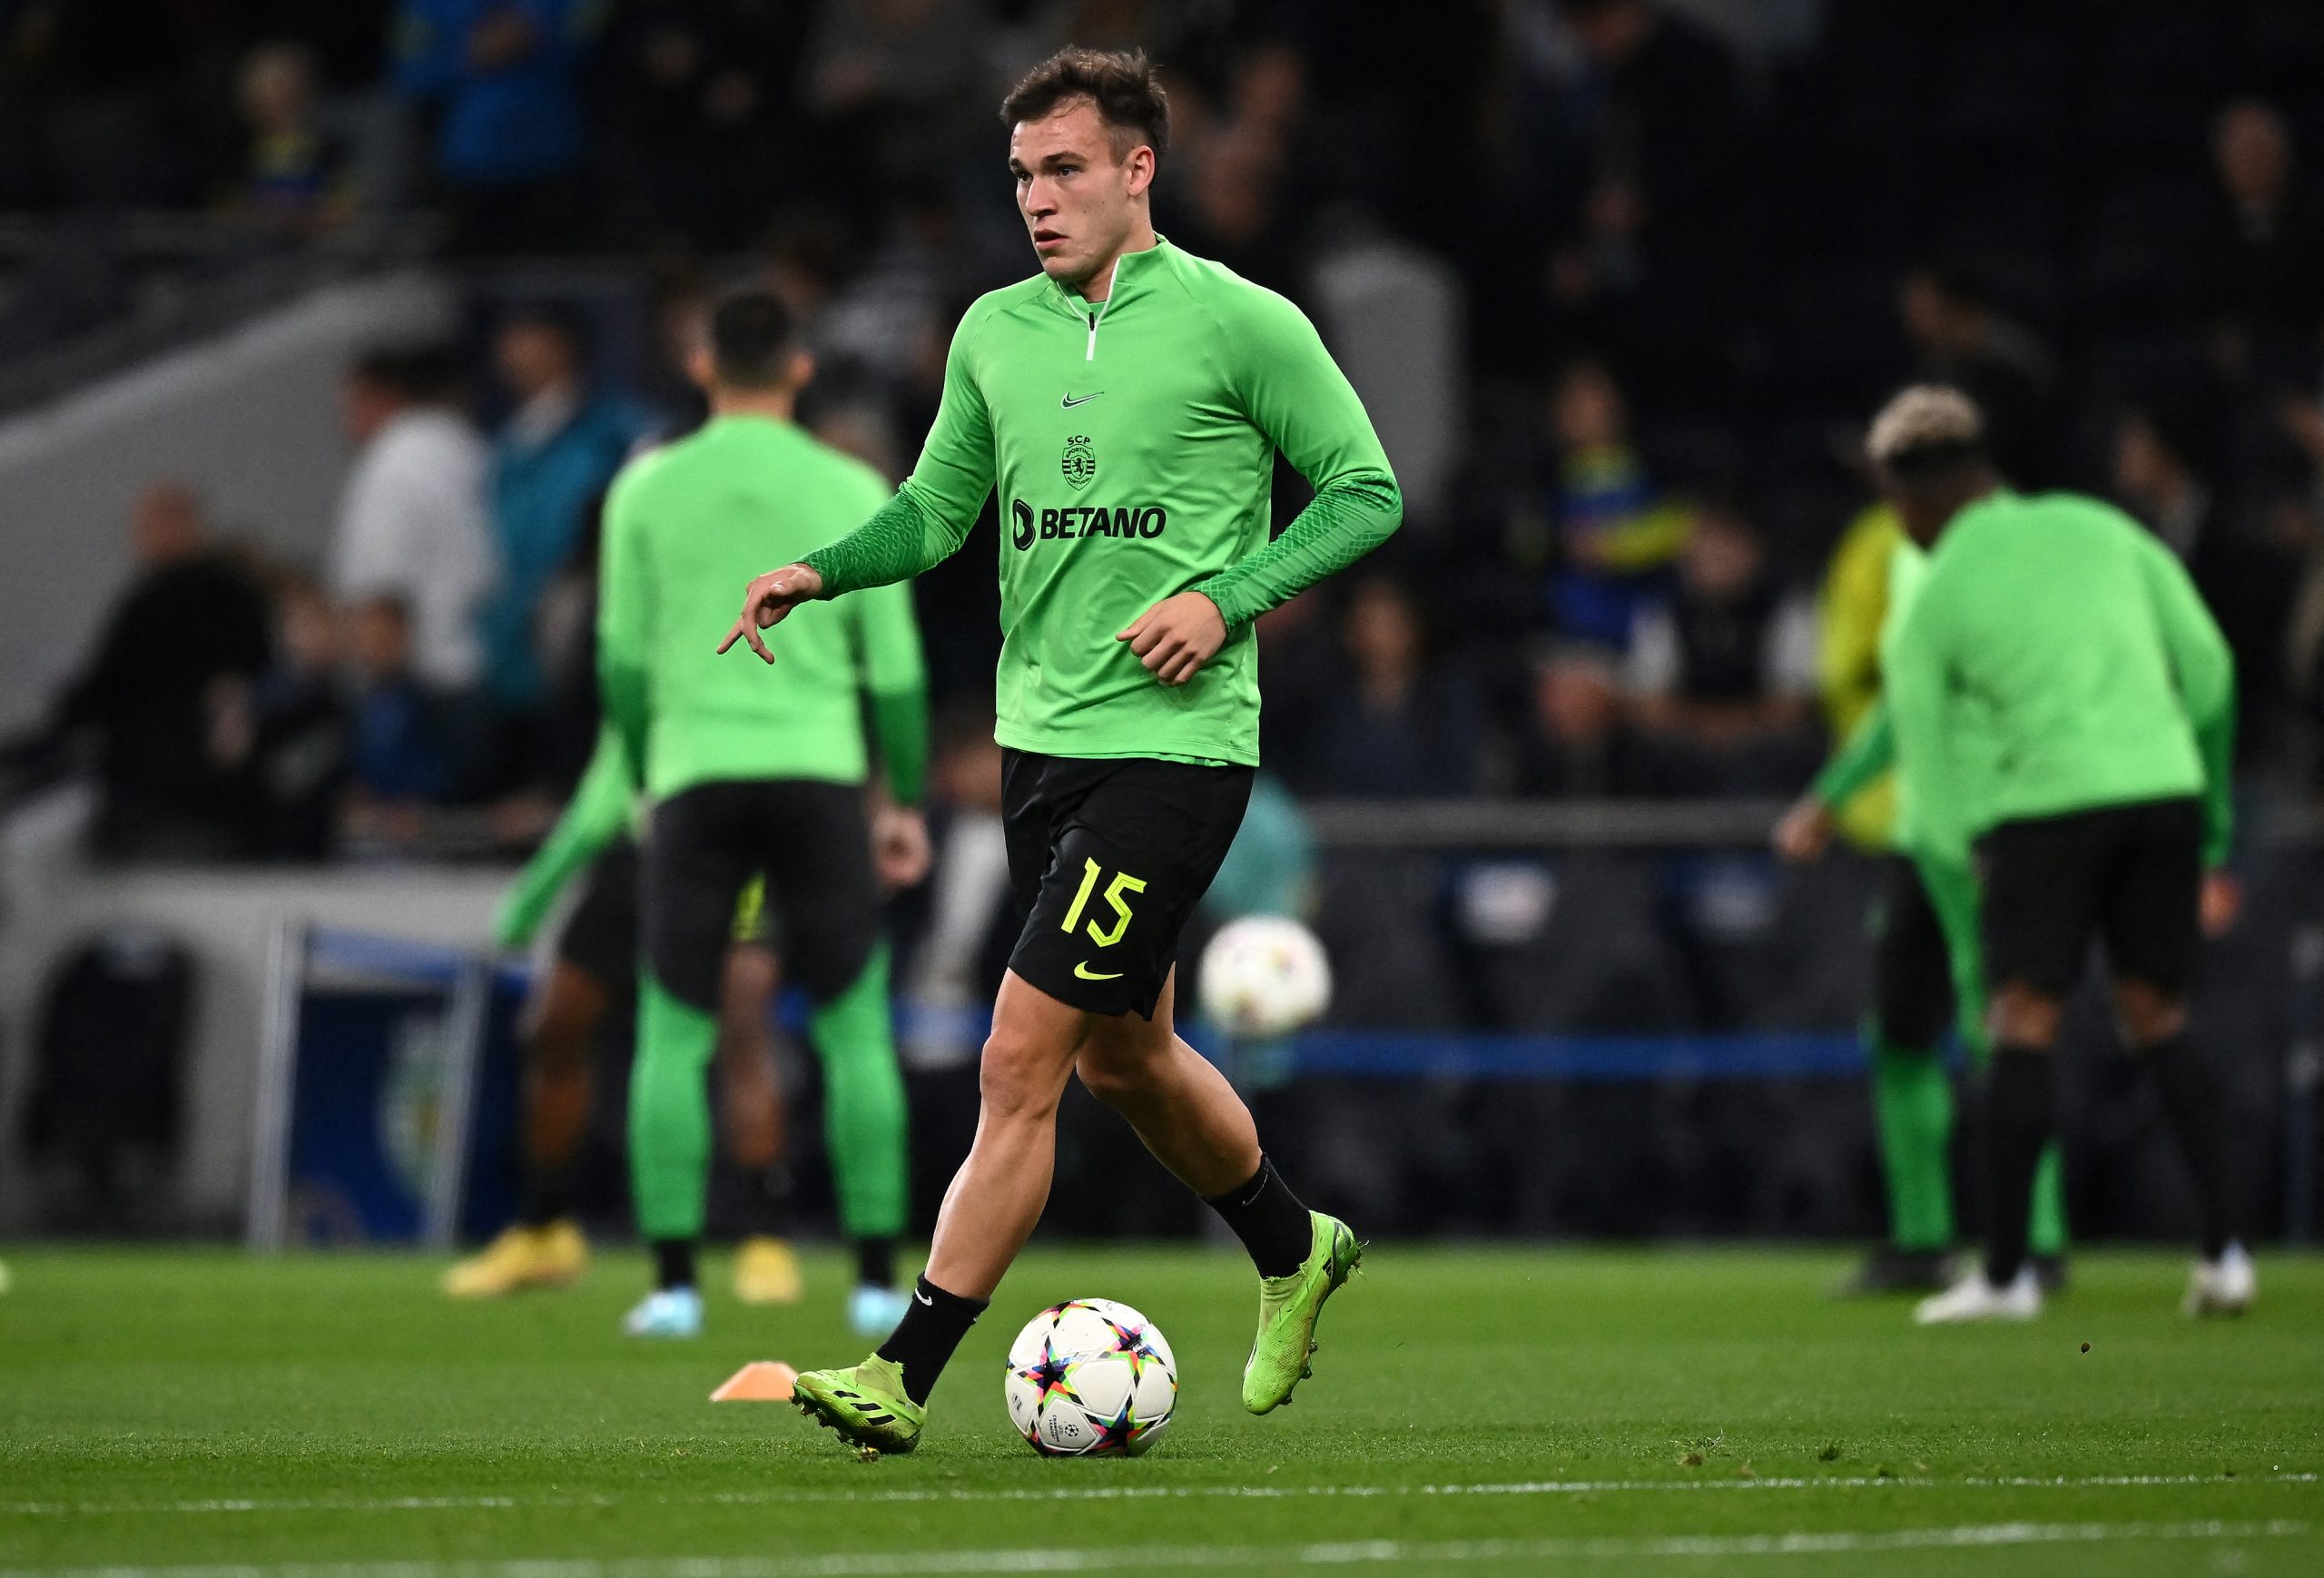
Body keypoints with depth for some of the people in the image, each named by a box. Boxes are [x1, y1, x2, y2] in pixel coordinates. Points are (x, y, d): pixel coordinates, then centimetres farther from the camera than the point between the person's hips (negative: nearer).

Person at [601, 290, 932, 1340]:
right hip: (820, 773, 0)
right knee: (855, 1030, 6)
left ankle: (673, 1283, -3)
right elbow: (894, 664, 6)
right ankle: (878, 1281, 2)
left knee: (673, 1038, 5)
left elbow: (624, 659, 6)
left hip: (695, 779, 0)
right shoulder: (850, 490, 4)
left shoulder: (648, 490, 4)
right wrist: (908, 803, 15)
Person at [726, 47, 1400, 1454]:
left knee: (1022, 1059, -12)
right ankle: (1295, 1254, 44)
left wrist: (1225, 599, -14)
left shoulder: (1240, 324, -8)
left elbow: (1368, 491, -2)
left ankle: (910, 1376, -10)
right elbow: (938, 506, 18)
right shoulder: (995, 332, 8)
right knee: (1122, 1055, 20)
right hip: (1041, 739, 7)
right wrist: (821, 573, -2)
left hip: (1173, 745, -7)